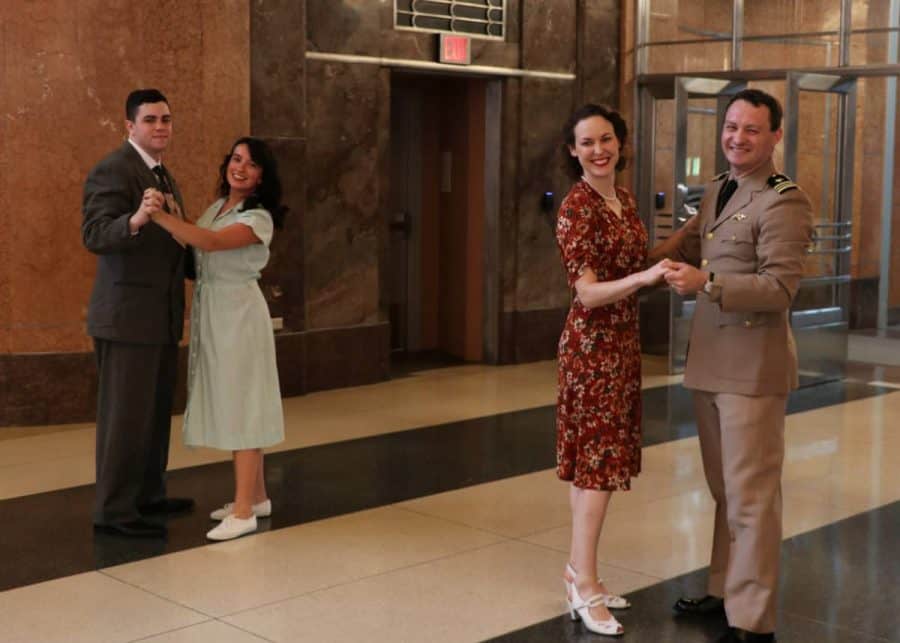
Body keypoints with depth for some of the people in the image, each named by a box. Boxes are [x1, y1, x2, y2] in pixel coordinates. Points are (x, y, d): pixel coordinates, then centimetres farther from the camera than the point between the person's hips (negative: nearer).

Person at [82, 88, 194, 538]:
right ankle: (114, 509, 5)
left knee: (156, 411, 16)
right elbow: (94, 236, -24)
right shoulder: (112, 170, -13)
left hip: (160, 316, 9)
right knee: (126, 414, -4)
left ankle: (147, 495, 28)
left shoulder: (162, 176, 16)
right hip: (127, 315, -9)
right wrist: (136, 219, -41)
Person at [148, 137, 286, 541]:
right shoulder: (215, 208, 13)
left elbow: (210, 243, -27)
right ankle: (256, 495, 22)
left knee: (240, 404, -7)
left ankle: (244, 511, -4)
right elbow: (194, 257, 11)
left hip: (237, 314, -8)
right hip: (209, 314, 8)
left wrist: (158, 215, -33)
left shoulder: (258, 218, -12)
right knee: (230, 406, 11)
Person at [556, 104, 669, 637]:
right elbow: (588, 293, -23)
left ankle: (581, 572, 21)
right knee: (599, 459, -5)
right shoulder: (576, 207, -16)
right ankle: (585, 587, 3)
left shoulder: (626, 200, 9)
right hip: (594, 343, -8)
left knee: (597, 458, 12)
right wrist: (644, 278, -36)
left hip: (623, 340, 8)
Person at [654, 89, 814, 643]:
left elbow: (780, 287, -21)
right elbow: (687, 245, 29)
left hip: (752, 368, -8)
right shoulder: (718, 190, 13)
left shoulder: (784, 203, -13)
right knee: (724, 490, 18)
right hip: (710, 363, 8)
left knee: (751, 495, -3)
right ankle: (726, 592, 32)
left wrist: (706, 283, -29)